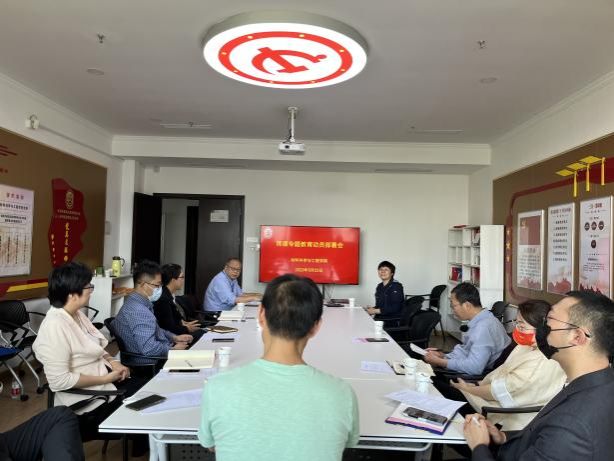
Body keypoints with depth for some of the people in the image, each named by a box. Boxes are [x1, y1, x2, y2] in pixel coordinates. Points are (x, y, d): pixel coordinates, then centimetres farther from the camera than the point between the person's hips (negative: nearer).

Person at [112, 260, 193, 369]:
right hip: (151, 365, -10)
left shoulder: (133, 303, 7)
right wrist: (173, 348, -16)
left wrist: (174, 337, 10)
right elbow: (149, 349, -30)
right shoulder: (139, 311, -26)